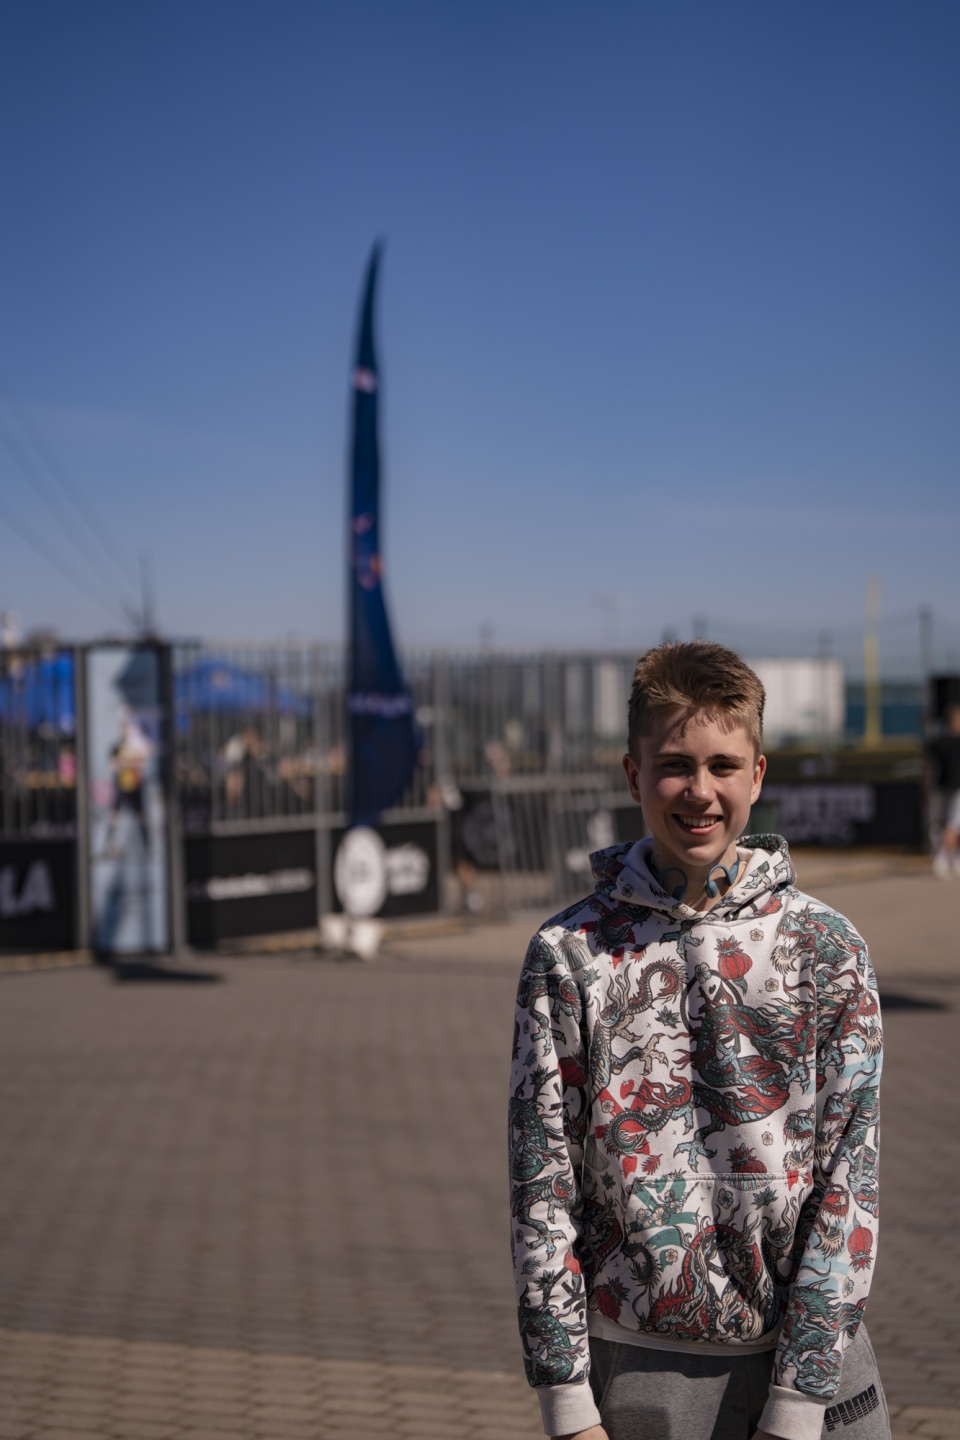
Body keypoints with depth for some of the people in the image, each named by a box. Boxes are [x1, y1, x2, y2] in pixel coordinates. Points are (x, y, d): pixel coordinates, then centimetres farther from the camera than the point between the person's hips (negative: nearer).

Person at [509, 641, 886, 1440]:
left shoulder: (827, 949, -2)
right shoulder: (569, 955, -1)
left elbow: (847, 1181, -4)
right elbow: (543, 1183, -2)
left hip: (808, 1360, 0)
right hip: (635, 1366, 0)